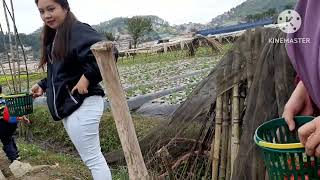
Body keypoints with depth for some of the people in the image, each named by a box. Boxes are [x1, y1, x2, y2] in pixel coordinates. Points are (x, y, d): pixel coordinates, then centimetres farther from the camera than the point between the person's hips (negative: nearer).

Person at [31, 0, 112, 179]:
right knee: (92, 157, 18)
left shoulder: (78, 30, -14)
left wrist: (87, 78, -27)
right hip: (67, 106, 10)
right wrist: (43, 85, 13)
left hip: (82, 104, -10)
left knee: (92, 159, -2)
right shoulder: (53, 38, 16)